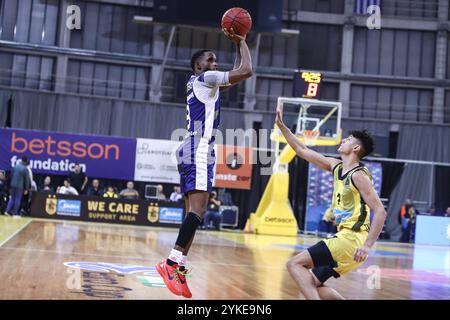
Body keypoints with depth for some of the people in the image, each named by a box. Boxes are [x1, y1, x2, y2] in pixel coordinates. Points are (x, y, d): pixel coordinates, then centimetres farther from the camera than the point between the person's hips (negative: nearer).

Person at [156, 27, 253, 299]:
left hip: (196, 151, 11)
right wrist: (242, 42, 6)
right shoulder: (204, 78, -2)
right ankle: (172, 262, -25)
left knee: (194, 212, 6)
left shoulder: (208, 84, 25)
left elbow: (236, 76, 38)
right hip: (198, 151, -11)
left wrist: (238, 45, 30)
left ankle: (180, 268, 3)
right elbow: (246, 71, -9)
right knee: (198, 210, -20)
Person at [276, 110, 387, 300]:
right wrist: (281, 126, 17)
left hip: (351, 240, -9)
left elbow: (380, 211, -17)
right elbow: (302, 151, 21)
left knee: (294, 264, -13)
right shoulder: (336, 167, 13)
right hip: (345, 238, 9)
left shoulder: (359, 175, -11)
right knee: (312, 284, 14)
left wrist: (367, 246, -26)